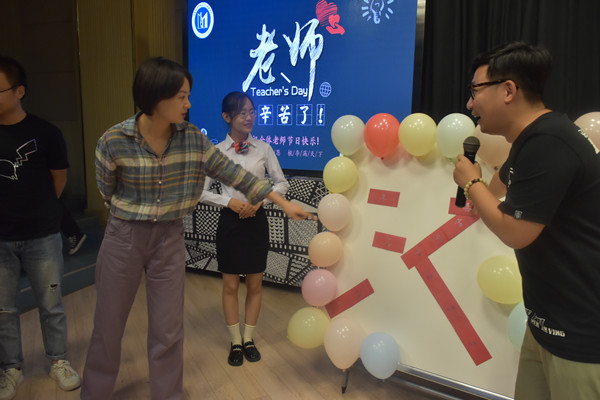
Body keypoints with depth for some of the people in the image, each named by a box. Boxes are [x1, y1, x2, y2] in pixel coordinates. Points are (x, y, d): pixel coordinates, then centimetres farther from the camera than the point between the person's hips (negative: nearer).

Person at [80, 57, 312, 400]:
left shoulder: (192, 137, -8)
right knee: (108, 328, 14)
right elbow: (107, 192, 0)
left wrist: (283, 202, -3)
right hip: (124, 239, -2)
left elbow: (233, 173, -3)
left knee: (168, 330, 10)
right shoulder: (114, 141, -16)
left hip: (170, 239, 2)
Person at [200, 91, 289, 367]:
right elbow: (201, 191, -4)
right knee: (230, 286, 8)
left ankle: (249, 339, 30)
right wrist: (230, 202, -16)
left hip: (256, 220, 1)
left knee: (255, 284, 11)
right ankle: (235, 342, 26)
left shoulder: (263, 148, -1)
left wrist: (260, 200, -12)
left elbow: (282, 183, 3)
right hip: (230, 220, -1)